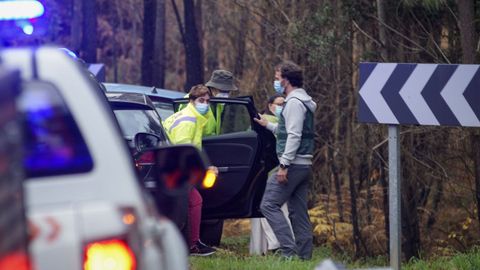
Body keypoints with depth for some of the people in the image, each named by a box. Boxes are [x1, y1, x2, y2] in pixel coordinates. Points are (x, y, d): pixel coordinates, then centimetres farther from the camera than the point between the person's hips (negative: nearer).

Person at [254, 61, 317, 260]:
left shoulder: (294, 102, -12)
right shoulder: (303, 101, 19)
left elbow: (294, 136, -21)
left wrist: (284, 165, -23)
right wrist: (269, 125, 36)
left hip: (293, 164, -10)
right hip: (304, 166, 10)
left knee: (269, 205, -10)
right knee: (298, 211, 10)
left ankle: (288, 250, -18)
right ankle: (305, 255, 8)